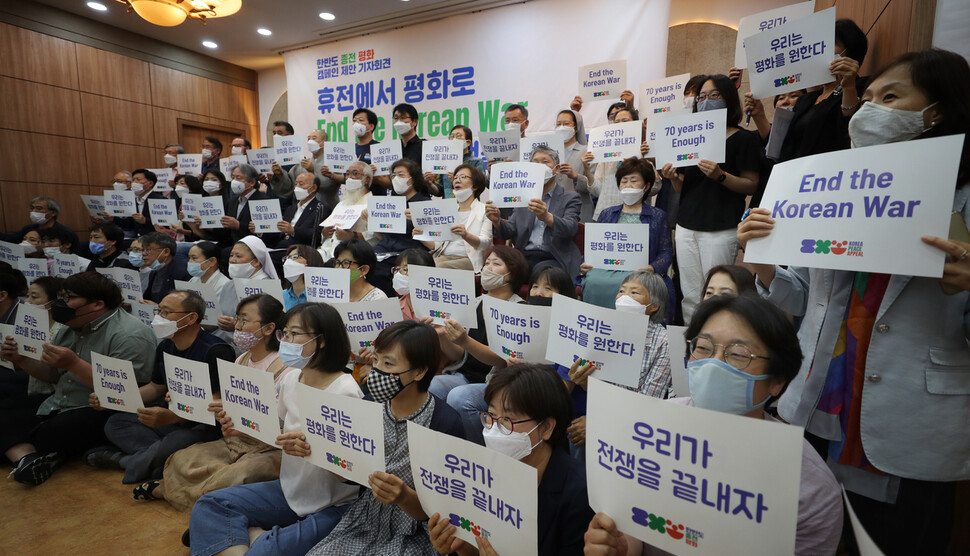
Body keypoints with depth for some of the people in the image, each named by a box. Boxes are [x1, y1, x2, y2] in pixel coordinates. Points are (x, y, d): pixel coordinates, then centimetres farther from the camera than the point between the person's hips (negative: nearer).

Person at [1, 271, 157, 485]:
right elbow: (54, 376, 19)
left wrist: (73, 363, -30)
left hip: (100, 411, -10)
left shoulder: (129, 336, -20)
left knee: (47, 436, -28)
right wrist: (21, 360, 2)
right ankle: (26, 460, -20)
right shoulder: (72, 328, 12)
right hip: (56, 406, 10)